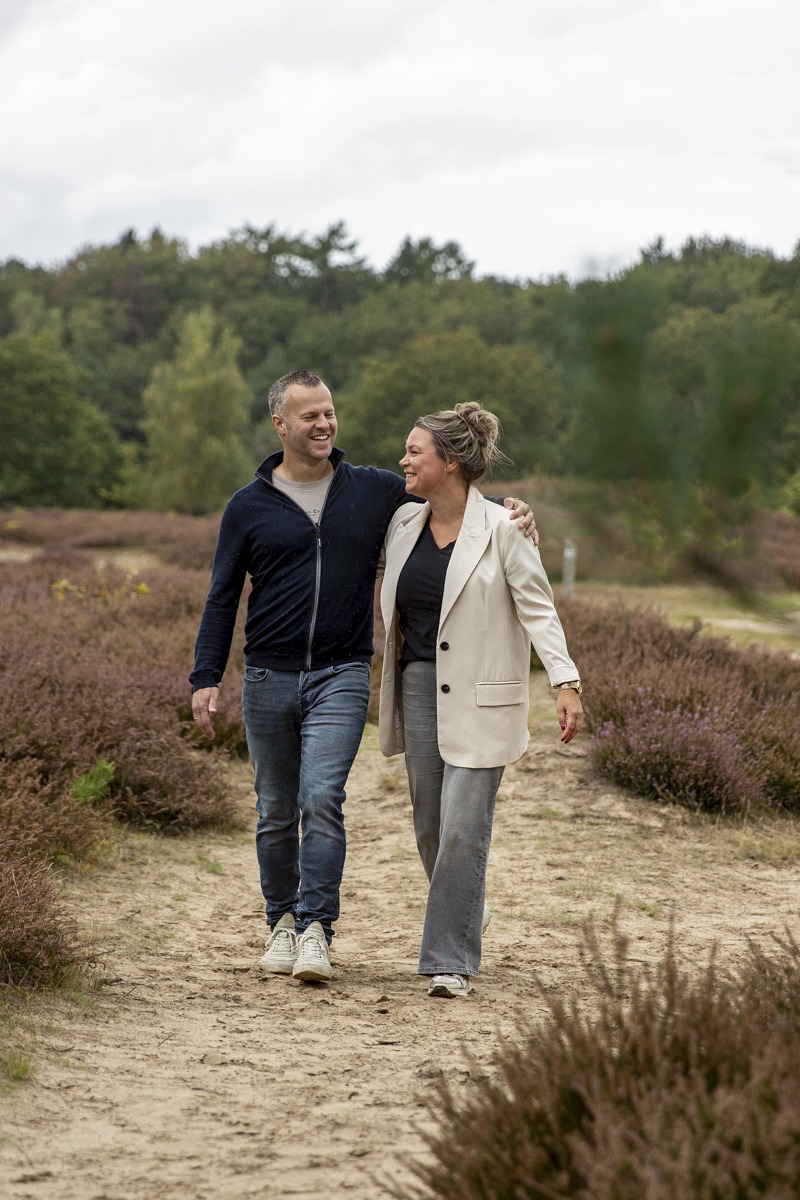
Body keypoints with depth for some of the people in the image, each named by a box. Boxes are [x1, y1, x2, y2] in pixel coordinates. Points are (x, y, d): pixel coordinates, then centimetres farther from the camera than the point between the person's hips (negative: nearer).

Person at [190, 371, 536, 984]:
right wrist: (206, 677, -1)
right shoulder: (248, 507, 4)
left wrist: (507, 510, -5)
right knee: (276, 812, 8)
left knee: (322, 797, -17)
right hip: (269, 679, 1)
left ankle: (316, 927, -14)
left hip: (341, 677, -1)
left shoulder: (375, 491, 5)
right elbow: (223, 597, 6)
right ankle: (283, 920, 24)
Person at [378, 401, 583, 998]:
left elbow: (538, 609, -11)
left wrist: (566, 682, -20)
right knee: (431, 825, 11)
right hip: (419, 685, 6)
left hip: (478, 697, -6)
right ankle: (468, 912, 36)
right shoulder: (404, 523, 7)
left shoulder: (502, 529, -10)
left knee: (463, 828, -8)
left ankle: (452, 960, -1)